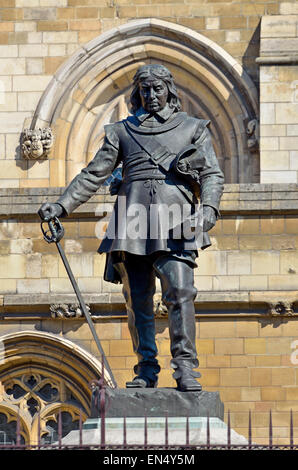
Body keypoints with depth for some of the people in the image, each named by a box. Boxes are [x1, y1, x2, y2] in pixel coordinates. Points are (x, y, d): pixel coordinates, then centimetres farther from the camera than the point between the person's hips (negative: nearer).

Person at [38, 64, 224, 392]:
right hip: (134, 220, 2)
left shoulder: (193, 128, 16)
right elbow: (94, 174, 19)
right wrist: (62, 206, 9)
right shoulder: (123, 131, 20)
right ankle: (146, 369, 4)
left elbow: (212, 174, 8)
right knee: (137, 297, -1)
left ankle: (185, 367, -18)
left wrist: (209, 207, -11)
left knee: (179, 290, -17)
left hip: (175, 220, -2)